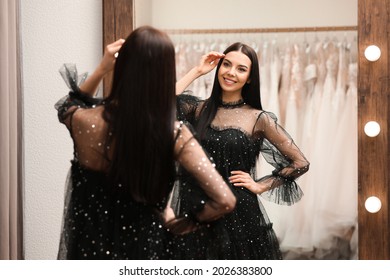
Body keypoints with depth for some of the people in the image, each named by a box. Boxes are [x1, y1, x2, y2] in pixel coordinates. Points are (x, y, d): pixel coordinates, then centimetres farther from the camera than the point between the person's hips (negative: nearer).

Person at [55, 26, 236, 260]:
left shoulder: (84, 121, -18)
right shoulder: (174, 134, -20)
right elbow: (224, 200, -22)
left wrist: (101, 70, 2)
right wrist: (188, 223, -5)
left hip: (90, 244, 0)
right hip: (145, 246, 0)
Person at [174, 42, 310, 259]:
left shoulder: (258, 119, -1)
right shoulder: (200, 110, 6)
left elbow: (300, 163, 1)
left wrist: (260, 186, -3)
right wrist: (197, 71, -5)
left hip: (239, 212, -2)